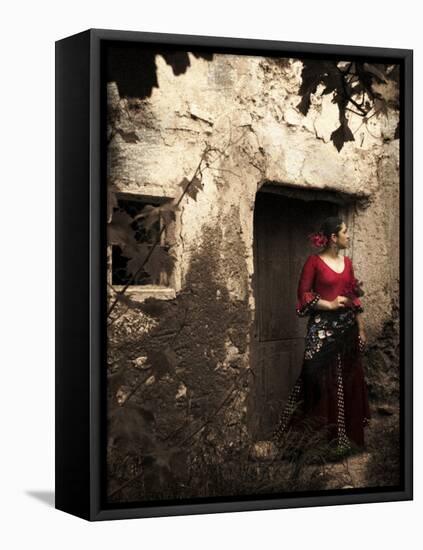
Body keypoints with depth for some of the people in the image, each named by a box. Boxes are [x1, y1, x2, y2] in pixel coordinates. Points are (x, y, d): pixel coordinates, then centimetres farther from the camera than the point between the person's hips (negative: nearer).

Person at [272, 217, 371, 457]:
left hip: (347, 327, 6)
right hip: (322, 328, -6)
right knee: (322, 381, -4)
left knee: (348, 381, 7)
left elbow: (355, 298, 12)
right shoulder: (314, 262, -6)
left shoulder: (347, 262, 11)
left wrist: (361, 329, 10)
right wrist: (330, 305, -14)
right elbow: (303, 294, -6)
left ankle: (348, 435, 16)